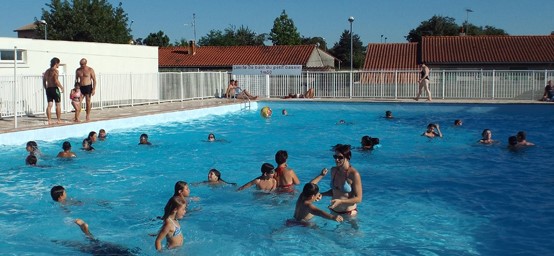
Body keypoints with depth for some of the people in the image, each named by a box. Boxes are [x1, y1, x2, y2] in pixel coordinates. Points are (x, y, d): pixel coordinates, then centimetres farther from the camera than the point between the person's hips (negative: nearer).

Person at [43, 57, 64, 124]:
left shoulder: (47, 71, 15)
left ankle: (49, 120, 0)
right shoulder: (55, 71, -9)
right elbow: (56, 81, -19)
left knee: (49, 105, 4)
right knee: (58, 104, 3)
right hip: (54, 88, -7)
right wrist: (61, 87, -8)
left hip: (48, 89, 7)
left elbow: (44, 81, 16)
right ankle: (59, 120, 6)